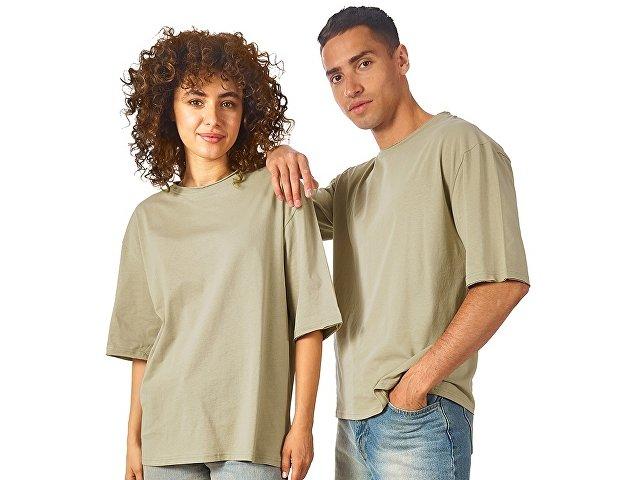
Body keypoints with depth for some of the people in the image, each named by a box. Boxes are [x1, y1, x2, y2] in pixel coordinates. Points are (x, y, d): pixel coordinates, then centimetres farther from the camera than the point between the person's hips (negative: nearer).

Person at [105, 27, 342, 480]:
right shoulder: (149, 218, 9)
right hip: (167, 433, 3)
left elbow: (308, 322, -2)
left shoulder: (279, 194, 0)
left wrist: (302, 425, -5)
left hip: (251, 431, -3)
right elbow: (143, 341, 12)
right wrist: (134, 438, 9)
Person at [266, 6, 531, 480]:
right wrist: (278, 157, 0)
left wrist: (418, 379, -17)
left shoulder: (459, 144, -4)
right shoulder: (352, 184, 19)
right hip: (353, 420, 7)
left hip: (419, 420, -7)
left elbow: (506, 281, -14)